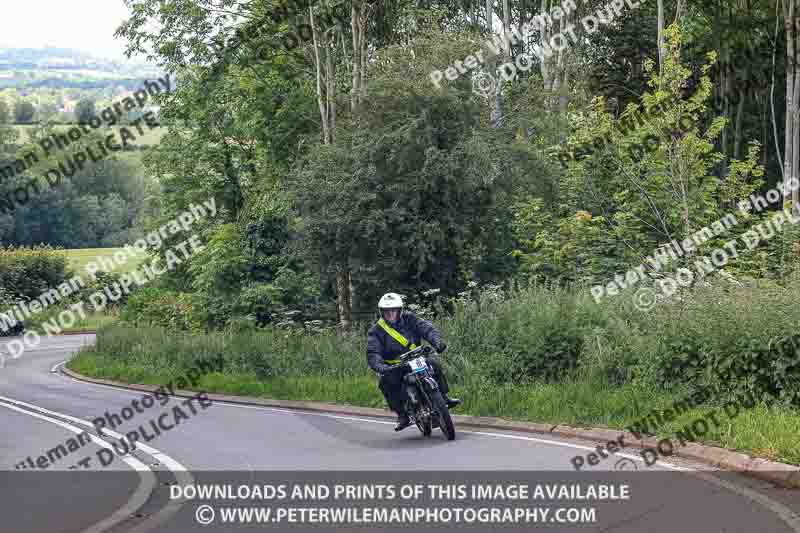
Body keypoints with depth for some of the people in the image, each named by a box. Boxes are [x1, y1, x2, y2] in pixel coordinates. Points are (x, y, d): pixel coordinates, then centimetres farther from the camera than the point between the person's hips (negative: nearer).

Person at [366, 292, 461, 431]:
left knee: (434, 365, -20)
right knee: (386, 382, -30)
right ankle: (402, 415, -21)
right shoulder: (376, 331, -4)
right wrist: (381, 367, -37)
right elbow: (373, 354, -16)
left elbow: (427, 328, -9)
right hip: (393, 367, -2)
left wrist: (437, 341, -30)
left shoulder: (409, 319, 3)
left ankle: (444, 397, -4)